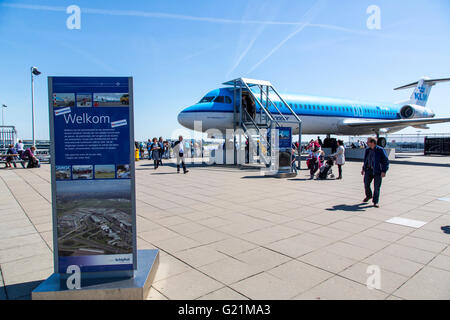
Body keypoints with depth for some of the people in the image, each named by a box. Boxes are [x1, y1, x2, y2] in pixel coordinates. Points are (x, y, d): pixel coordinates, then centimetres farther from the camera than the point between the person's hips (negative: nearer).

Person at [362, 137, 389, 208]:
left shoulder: (380, 150, -11)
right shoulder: (368, 150, 7)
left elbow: (386, 161, -11)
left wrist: (384, 171, -17)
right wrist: (363, 169, 18)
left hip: (377, 171, -5)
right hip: (369, 170, 5)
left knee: (377, 187, 0)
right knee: (366, 184, 3)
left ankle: (376, 202, 12)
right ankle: (368, 196, 31)